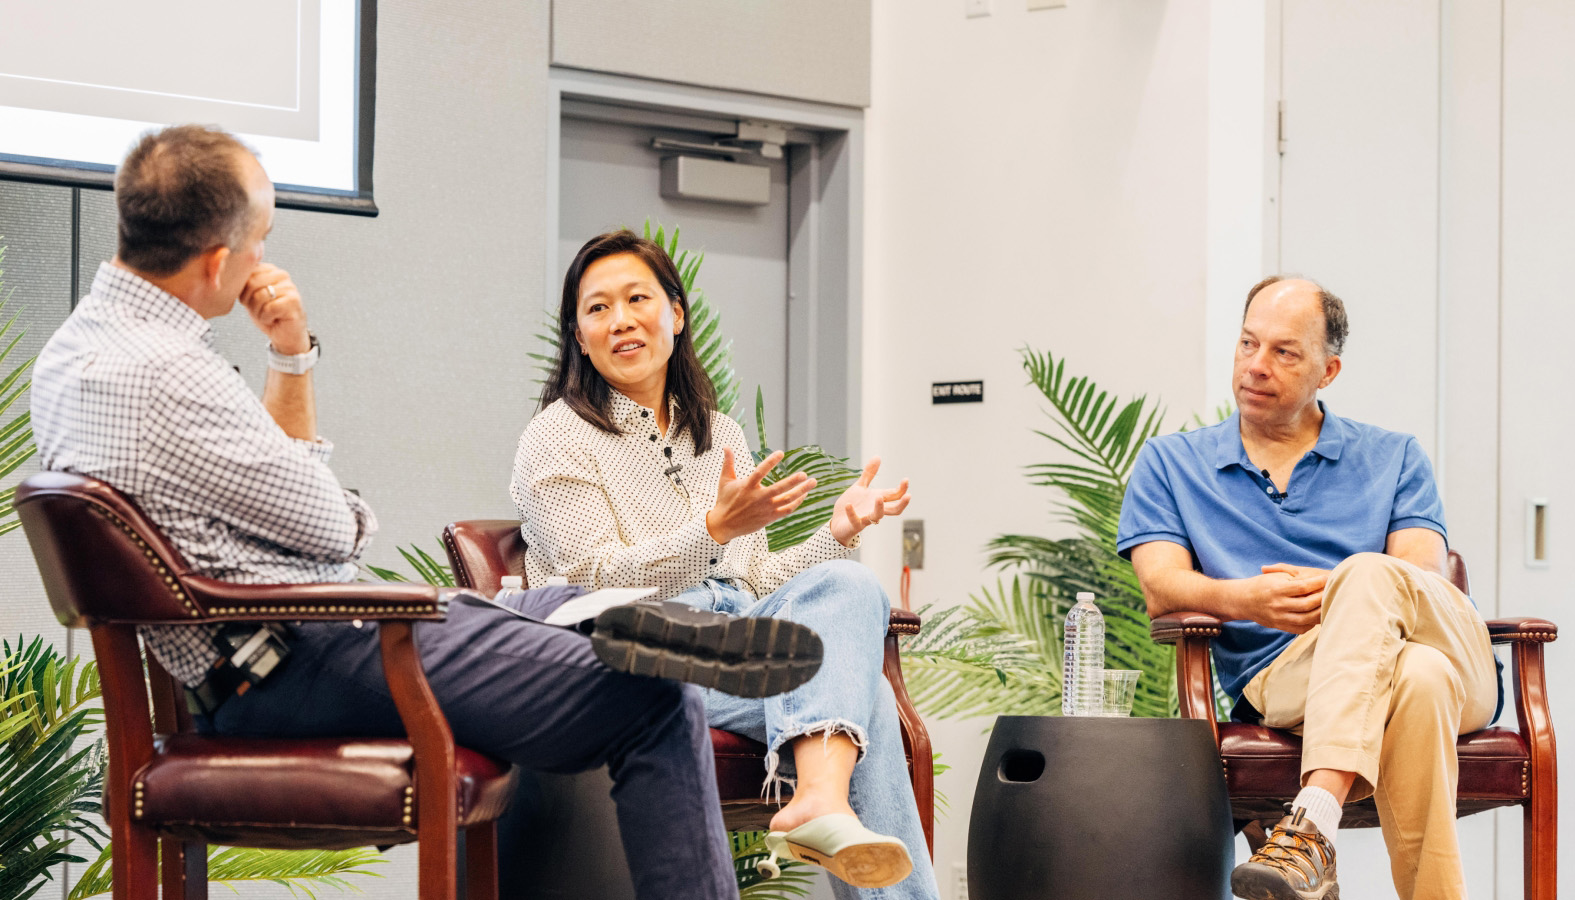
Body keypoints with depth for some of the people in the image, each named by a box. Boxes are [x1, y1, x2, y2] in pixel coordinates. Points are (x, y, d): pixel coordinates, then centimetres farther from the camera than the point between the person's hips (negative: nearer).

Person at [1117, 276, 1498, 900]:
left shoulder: (1392, 458, 22)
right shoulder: (1170, 464, 21)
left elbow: (1424, 578, 4)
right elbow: (1161, 587, 4)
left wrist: (1338, 592, -19)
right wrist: (1245, 600, -19)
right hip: (1280, 678, -1)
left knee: (1369, 576, -36)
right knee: (1416, 682, -37)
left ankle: (1311, 831, -51)